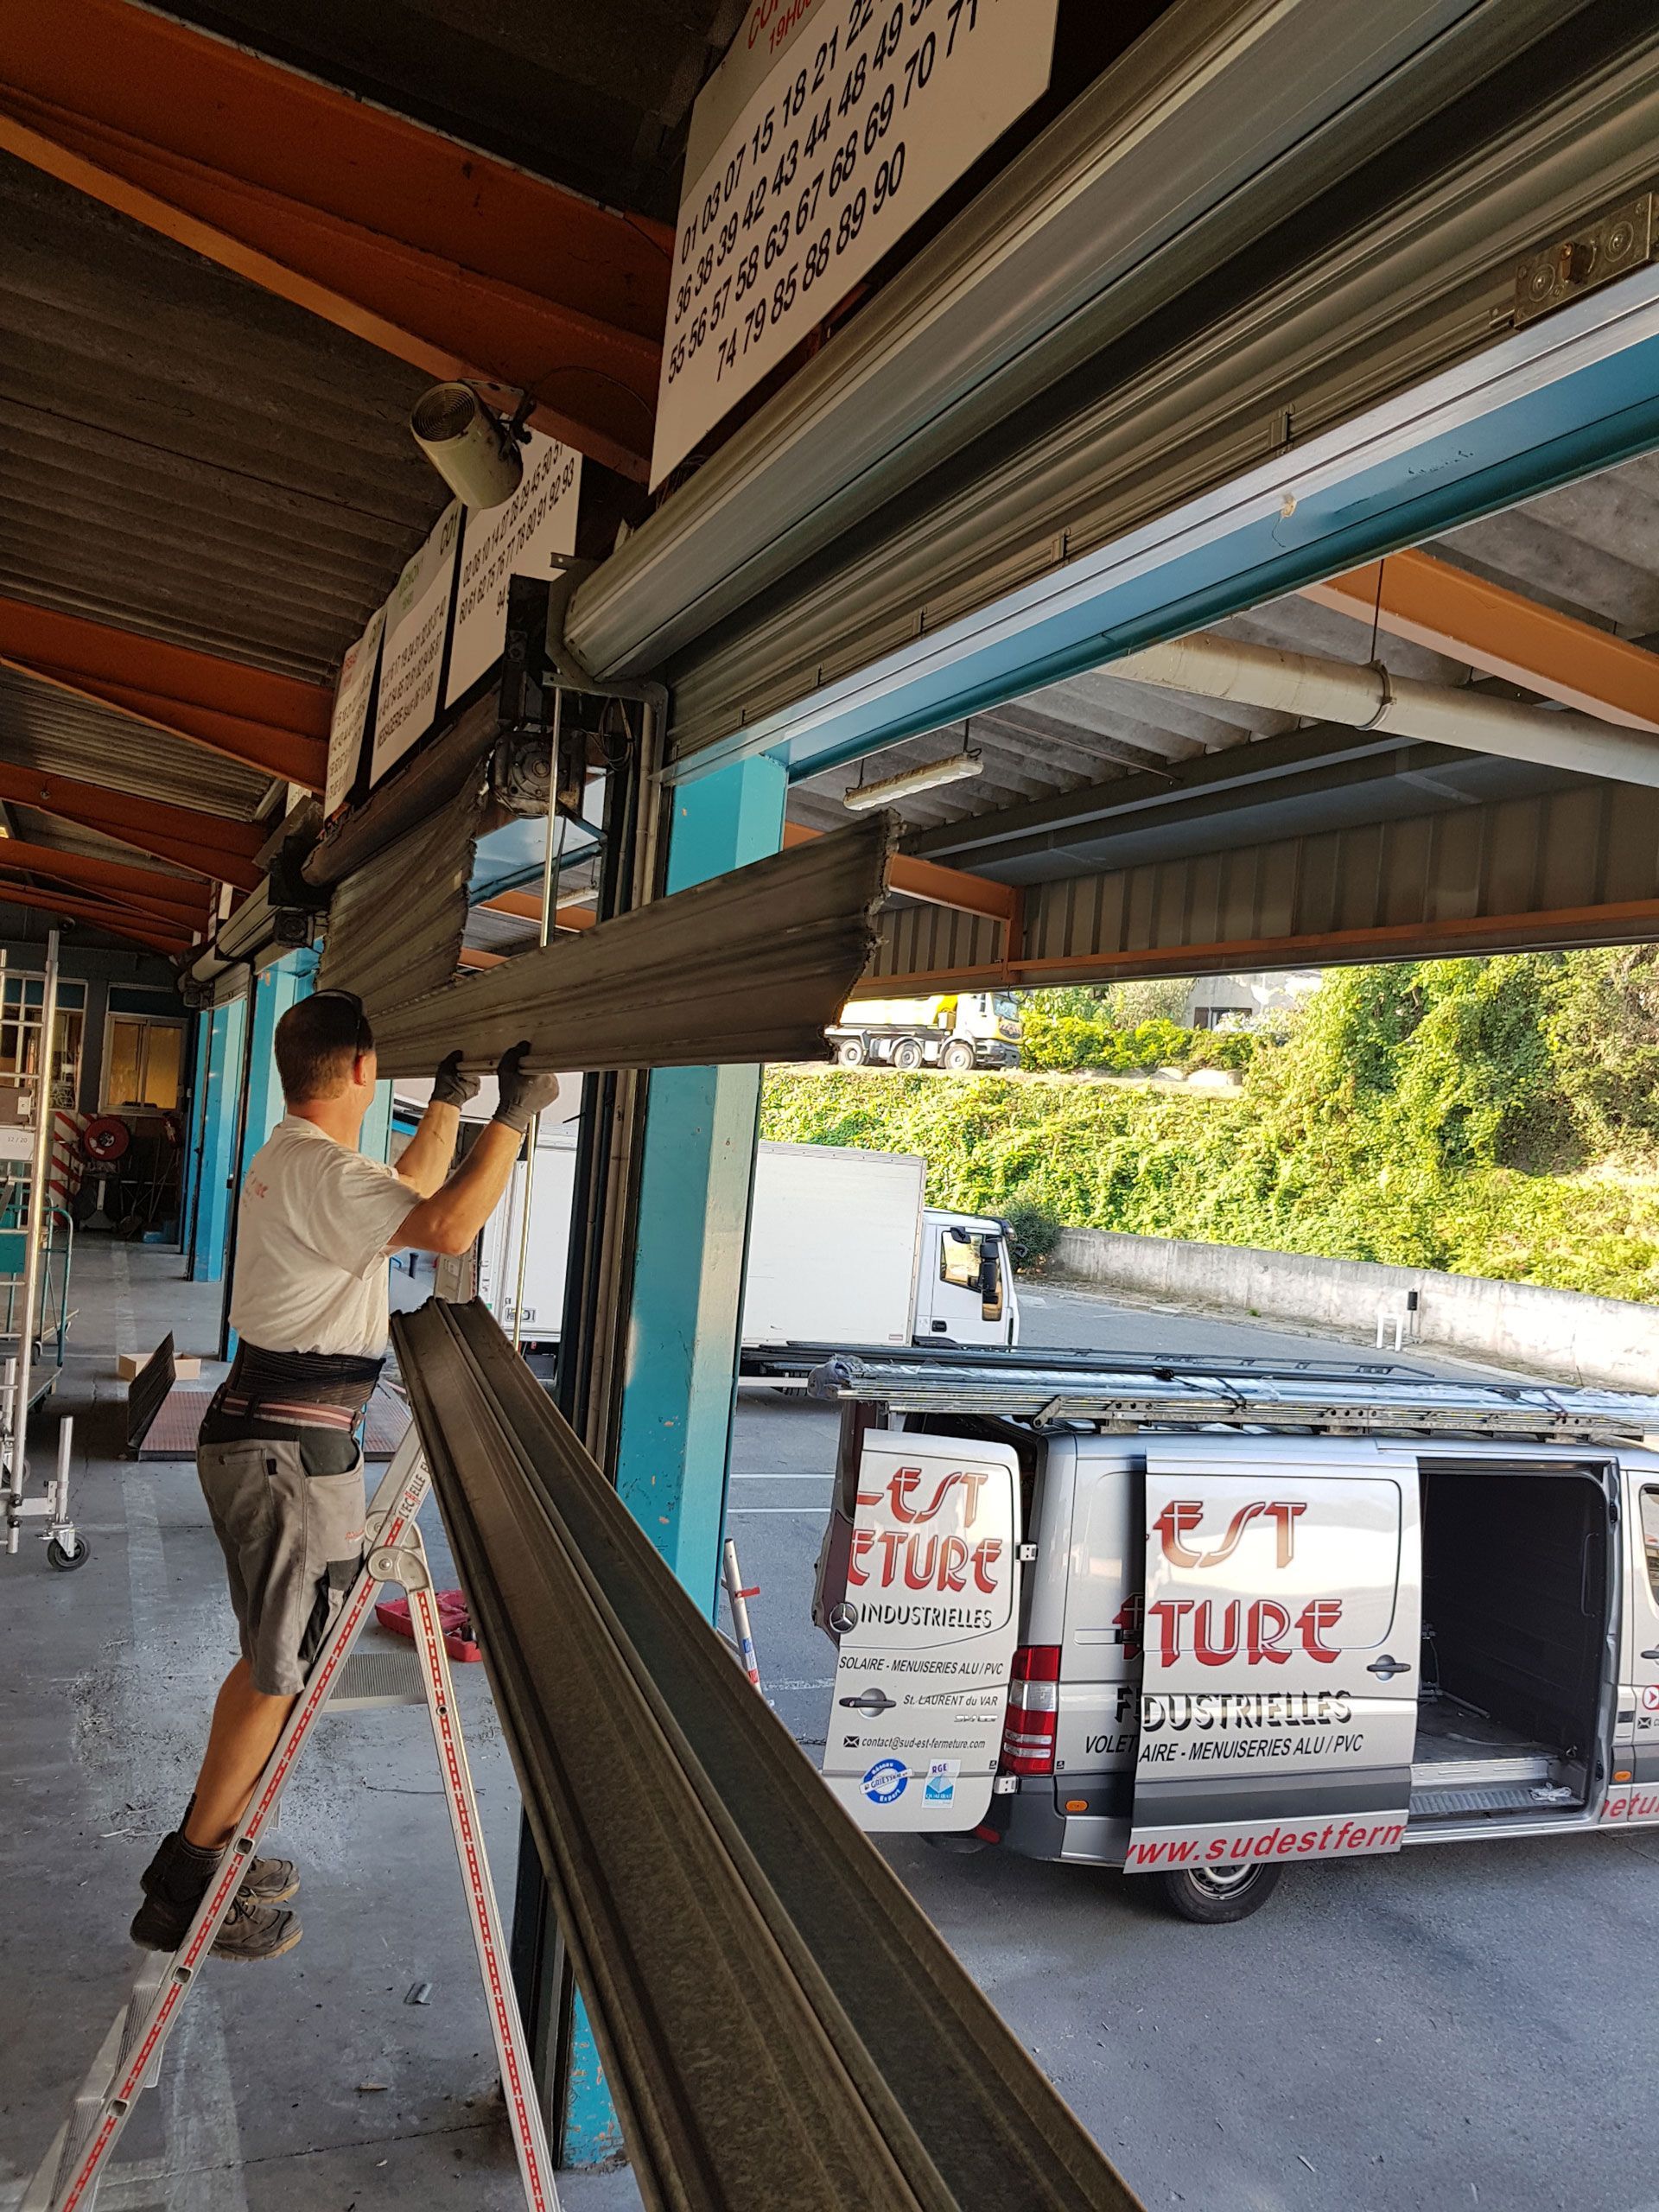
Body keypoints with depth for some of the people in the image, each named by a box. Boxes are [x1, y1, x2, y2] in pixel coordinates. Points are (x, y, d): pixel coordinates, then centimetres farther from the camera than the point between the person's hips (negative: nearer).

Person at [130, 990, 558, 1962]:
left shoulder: (296, 1158, 15)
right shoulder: (318, 1169, -20)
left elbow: (411, 1191, 29)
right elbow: (444, 1227, -34)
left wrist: (452, 1099, 26)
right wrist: (515, 1114, -24)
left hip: (268, 1435, 11)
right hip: (289, 1448, -11)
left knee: (277, 1656, 20)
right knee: (279, 1668, 1)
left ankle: (218, 1851, 32)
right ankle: (185, 1888, 13)